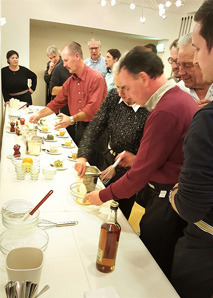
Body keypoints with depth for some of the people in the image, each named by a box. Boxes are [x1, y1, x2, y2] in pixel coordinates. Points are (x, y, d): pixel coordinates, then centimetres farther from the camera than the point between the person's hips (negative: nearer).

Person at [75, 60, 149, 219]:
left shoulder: (148, 110, -26)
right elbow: (94, 127, -6)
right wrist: (83, 156, -16)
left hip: (130, 172, -5)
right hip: (110, 162, 6)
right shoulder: (114, 96, -8)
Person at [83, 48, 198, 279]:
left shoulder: (166, 111, -25)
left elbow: (141, 173, -21)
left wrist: (103, 196, -8)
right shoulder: (181, 97, 7)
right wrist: (137, 159, 8)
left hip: (166, 203, -9)